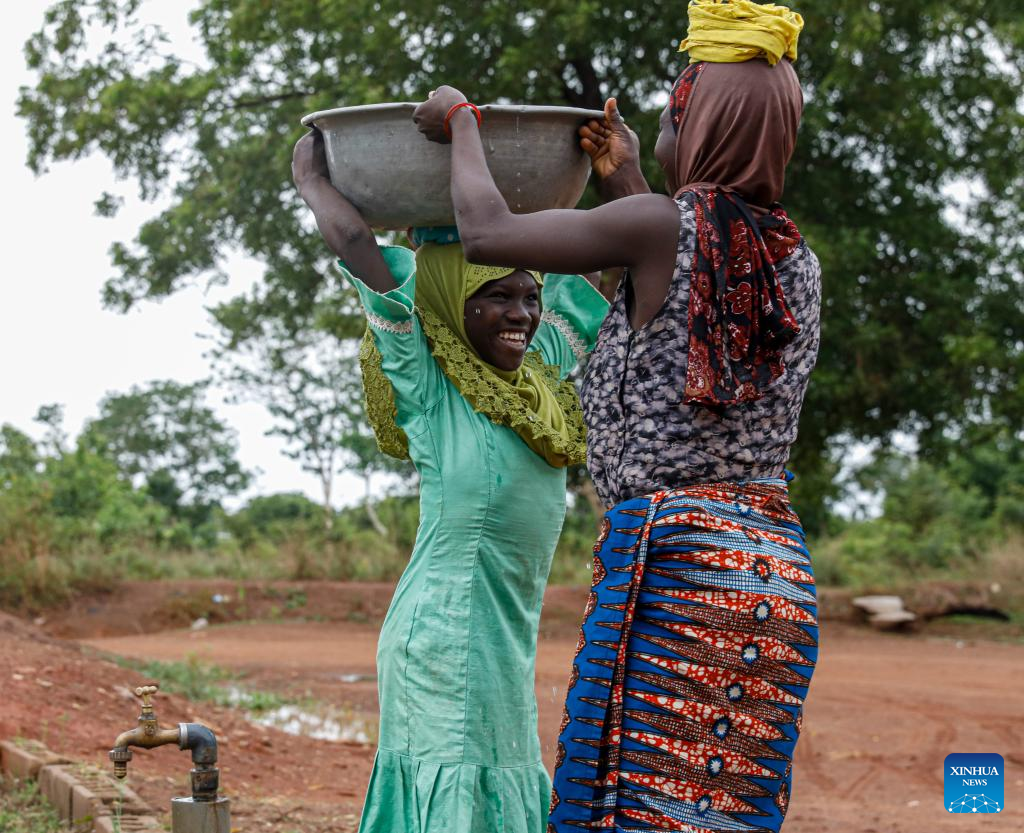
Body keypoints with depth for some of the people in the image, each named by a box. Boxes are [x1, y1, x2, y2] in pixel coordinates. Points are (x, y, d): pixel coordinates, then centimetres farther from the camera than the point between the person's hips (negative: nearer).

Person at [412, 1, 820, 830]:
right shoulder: (799, 262, 12)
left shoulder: (664, 225, -8)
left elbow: (487, 233, 1)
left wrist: (459, 121, 19)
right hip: (776, 571, 7)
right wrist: (628, 184, 40)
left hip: (668, 559, -7)